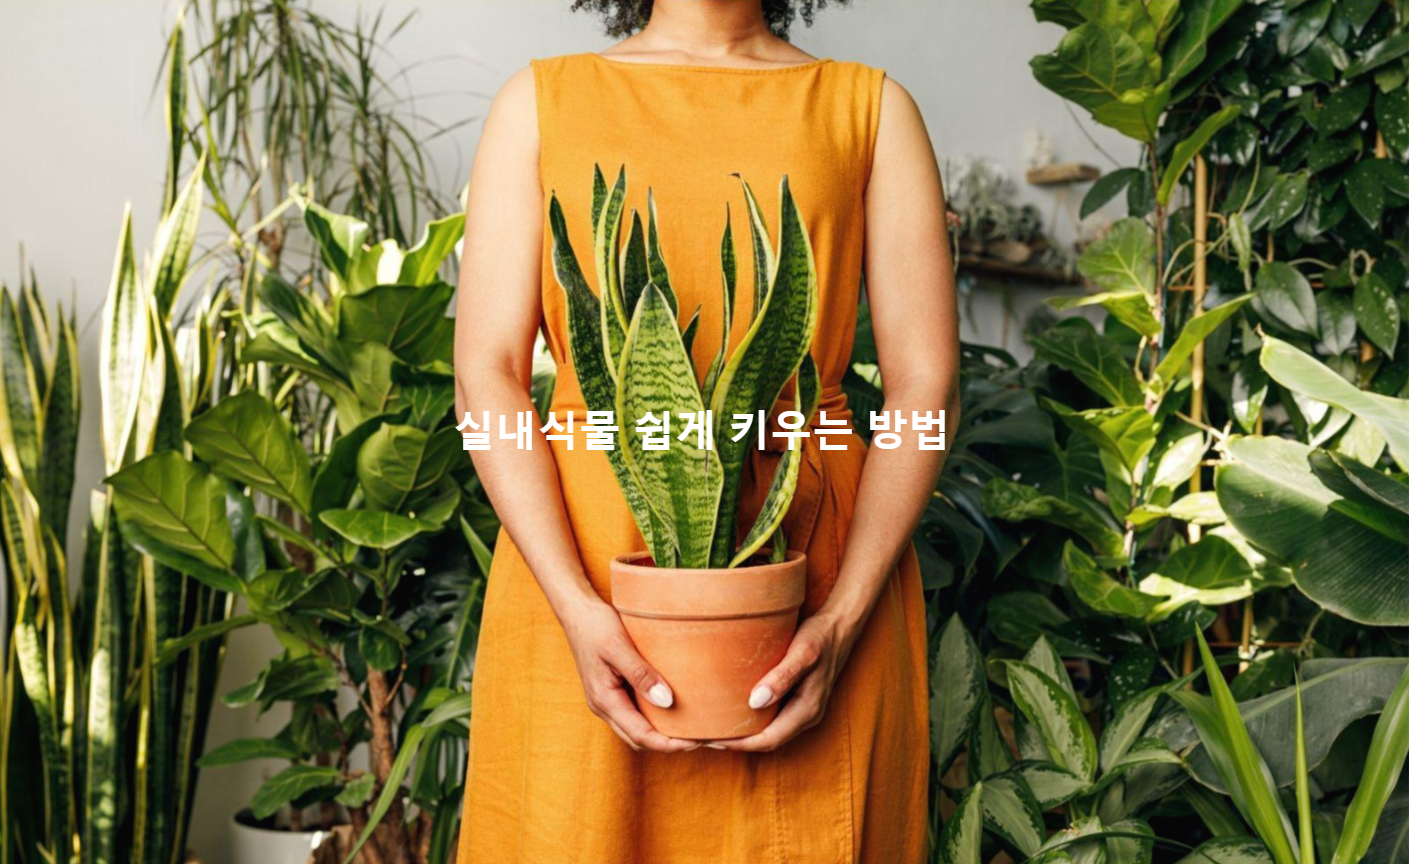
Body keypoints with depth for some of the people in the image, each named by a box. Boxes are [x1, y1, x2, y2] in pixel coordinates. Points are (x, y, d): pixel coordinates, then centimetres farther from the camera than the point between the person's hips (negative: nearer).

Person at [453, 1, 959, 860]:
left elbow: (926, 380, 2)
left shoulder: (872, 108, 10)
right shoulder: (542, 101, 10)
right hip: (581, 558, 0)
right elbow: (488, 372, 0)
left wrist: (845, 620, -11)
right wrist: (578, 608, -13)